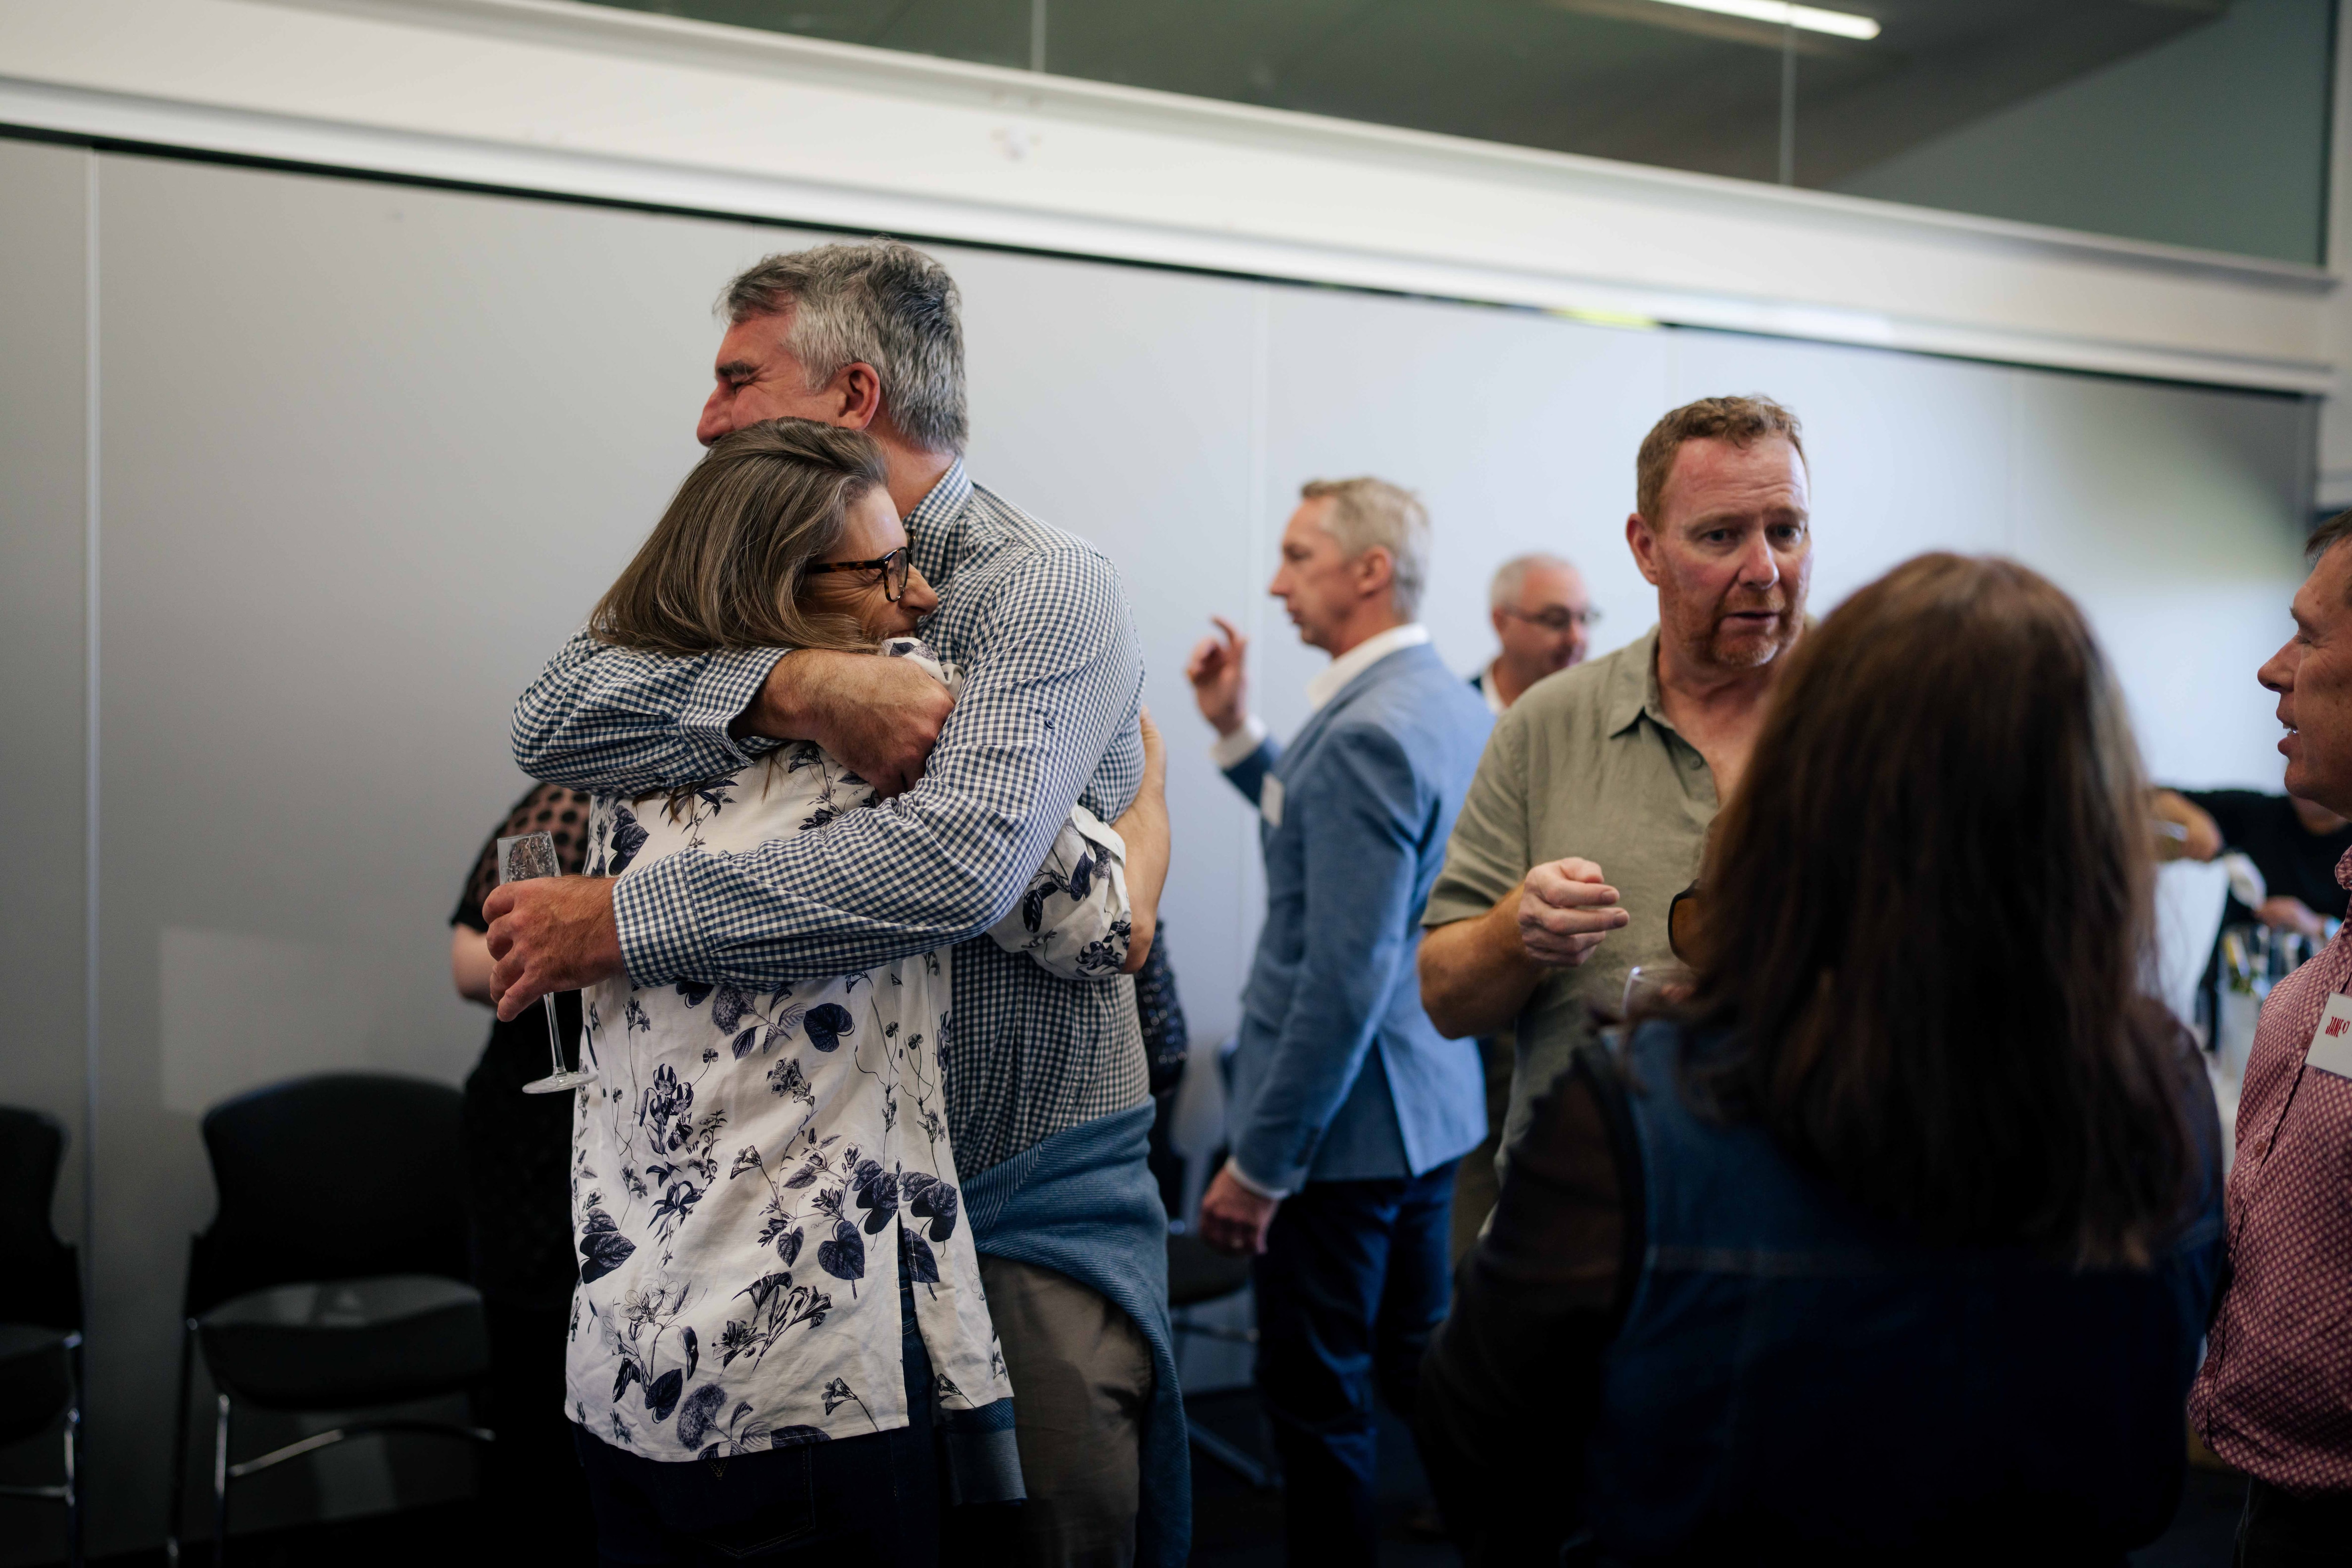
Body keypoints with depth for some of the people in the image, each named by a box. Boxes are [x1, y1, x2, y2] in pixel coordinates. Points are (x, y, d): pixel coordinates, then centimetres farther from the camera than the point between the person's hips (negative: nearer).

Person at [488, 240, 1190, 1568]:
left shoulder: (1048, 589, -12)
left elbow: (952, 864, -29)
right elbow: (556, 721, -8)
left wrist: (621, 921, -23)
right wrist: (792, 687, -25)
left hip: (1030, 1203, -6)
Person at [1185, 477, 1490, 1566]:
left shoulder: (1368, 730, -23)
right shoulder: (1452, 702, 7)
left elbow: (1347, 974, -25)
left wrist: (1261, 1161, -19)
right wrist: (1236, 732, 12)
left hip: (1343, 1123, -10)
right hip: (1434, 1108, 10)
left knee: (1315, 1397, 6)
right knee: (1418, 1364, 23)